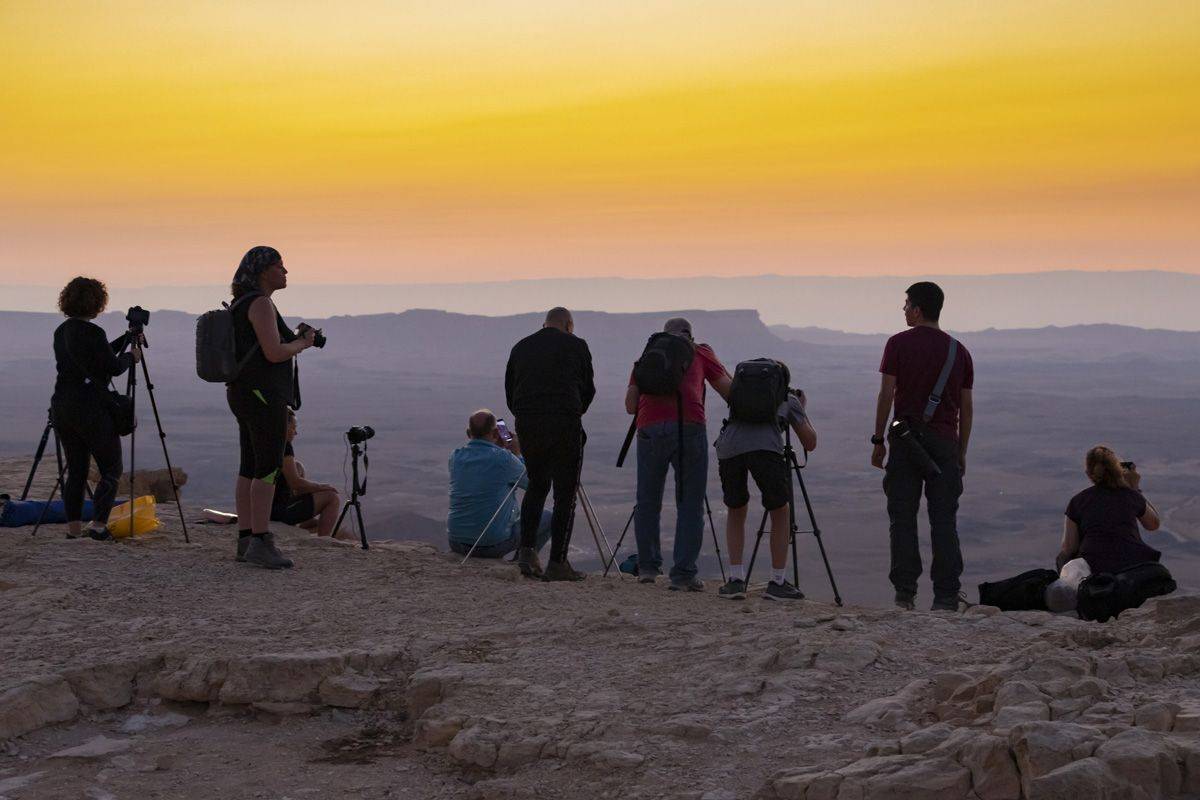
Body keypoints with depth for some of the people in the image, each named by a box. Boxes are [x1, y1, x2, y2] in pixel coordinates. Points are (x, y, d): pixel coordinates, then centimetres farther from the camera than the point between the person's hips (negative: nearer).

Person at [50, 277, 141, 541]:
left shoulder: (61, 331, 12)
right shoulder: (92, 332, -15)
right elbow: (114, 367, -12)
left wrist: (127, 338, 24)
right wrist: (132, 357, 7)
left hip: (61, 407, 7)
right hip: (91, 410, -7)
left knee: (76, 470, 11)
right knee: (112, 469, 3)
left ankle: (73, 528, 5)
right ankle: (99, 525, -6)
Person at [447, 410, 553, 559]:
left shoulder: (455, 457, 1)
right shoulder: (503, 458, -14)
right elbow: (532, 483, 4)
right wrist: (517, 453, 13)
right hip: (494, 544, -5)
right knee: (548, 518, 13)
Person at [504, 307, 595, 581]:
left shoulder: (520, 347, 17)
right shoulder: (576, 345, 6)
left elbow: (509, 392, 18)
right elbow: (588, 389, 10)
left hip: (526, 425, 4)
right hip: (564, 425, -4)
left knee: (536, 486, 19)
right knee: (565, 494, 2)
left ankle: (526, 550, 5)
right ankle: (557, 563, -1)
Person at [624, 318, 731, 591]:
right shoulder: (701, 353, 22)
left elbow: (630, 405, 18)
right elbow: (730, 391, 13)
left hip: (650, 429, 2)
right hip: (689, 428, -2)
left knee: (647, 502, 16)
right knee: (690, 505, 2)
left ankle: (648, 568, 21)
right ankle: (683, 575, -4)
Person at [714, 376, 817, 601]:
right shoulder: (789, 399, 31)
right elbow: (810, 443, 31)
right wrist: (804, 410, 48)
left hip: (728, 447, 3)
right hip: (765, 447, -3)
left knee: (736, 511, 25)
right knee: (781, 512, 18)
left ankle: (735, 580, 16)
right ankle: (777, 583, 17)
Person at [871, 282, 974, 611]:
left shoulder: (899, 344, -1)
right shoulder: (959, 351, 9)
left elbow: (886, 395, -5)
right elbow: (966, 407, 10)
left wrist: (878, 440, 2)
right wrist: (961, 453, 16)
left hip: (906, 439, -2)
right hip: (945, 441, 2)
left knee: (903, 517, 3)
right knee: (944, 520, 3)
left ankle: (905, 592, 0)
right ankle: (946, 596, -1)